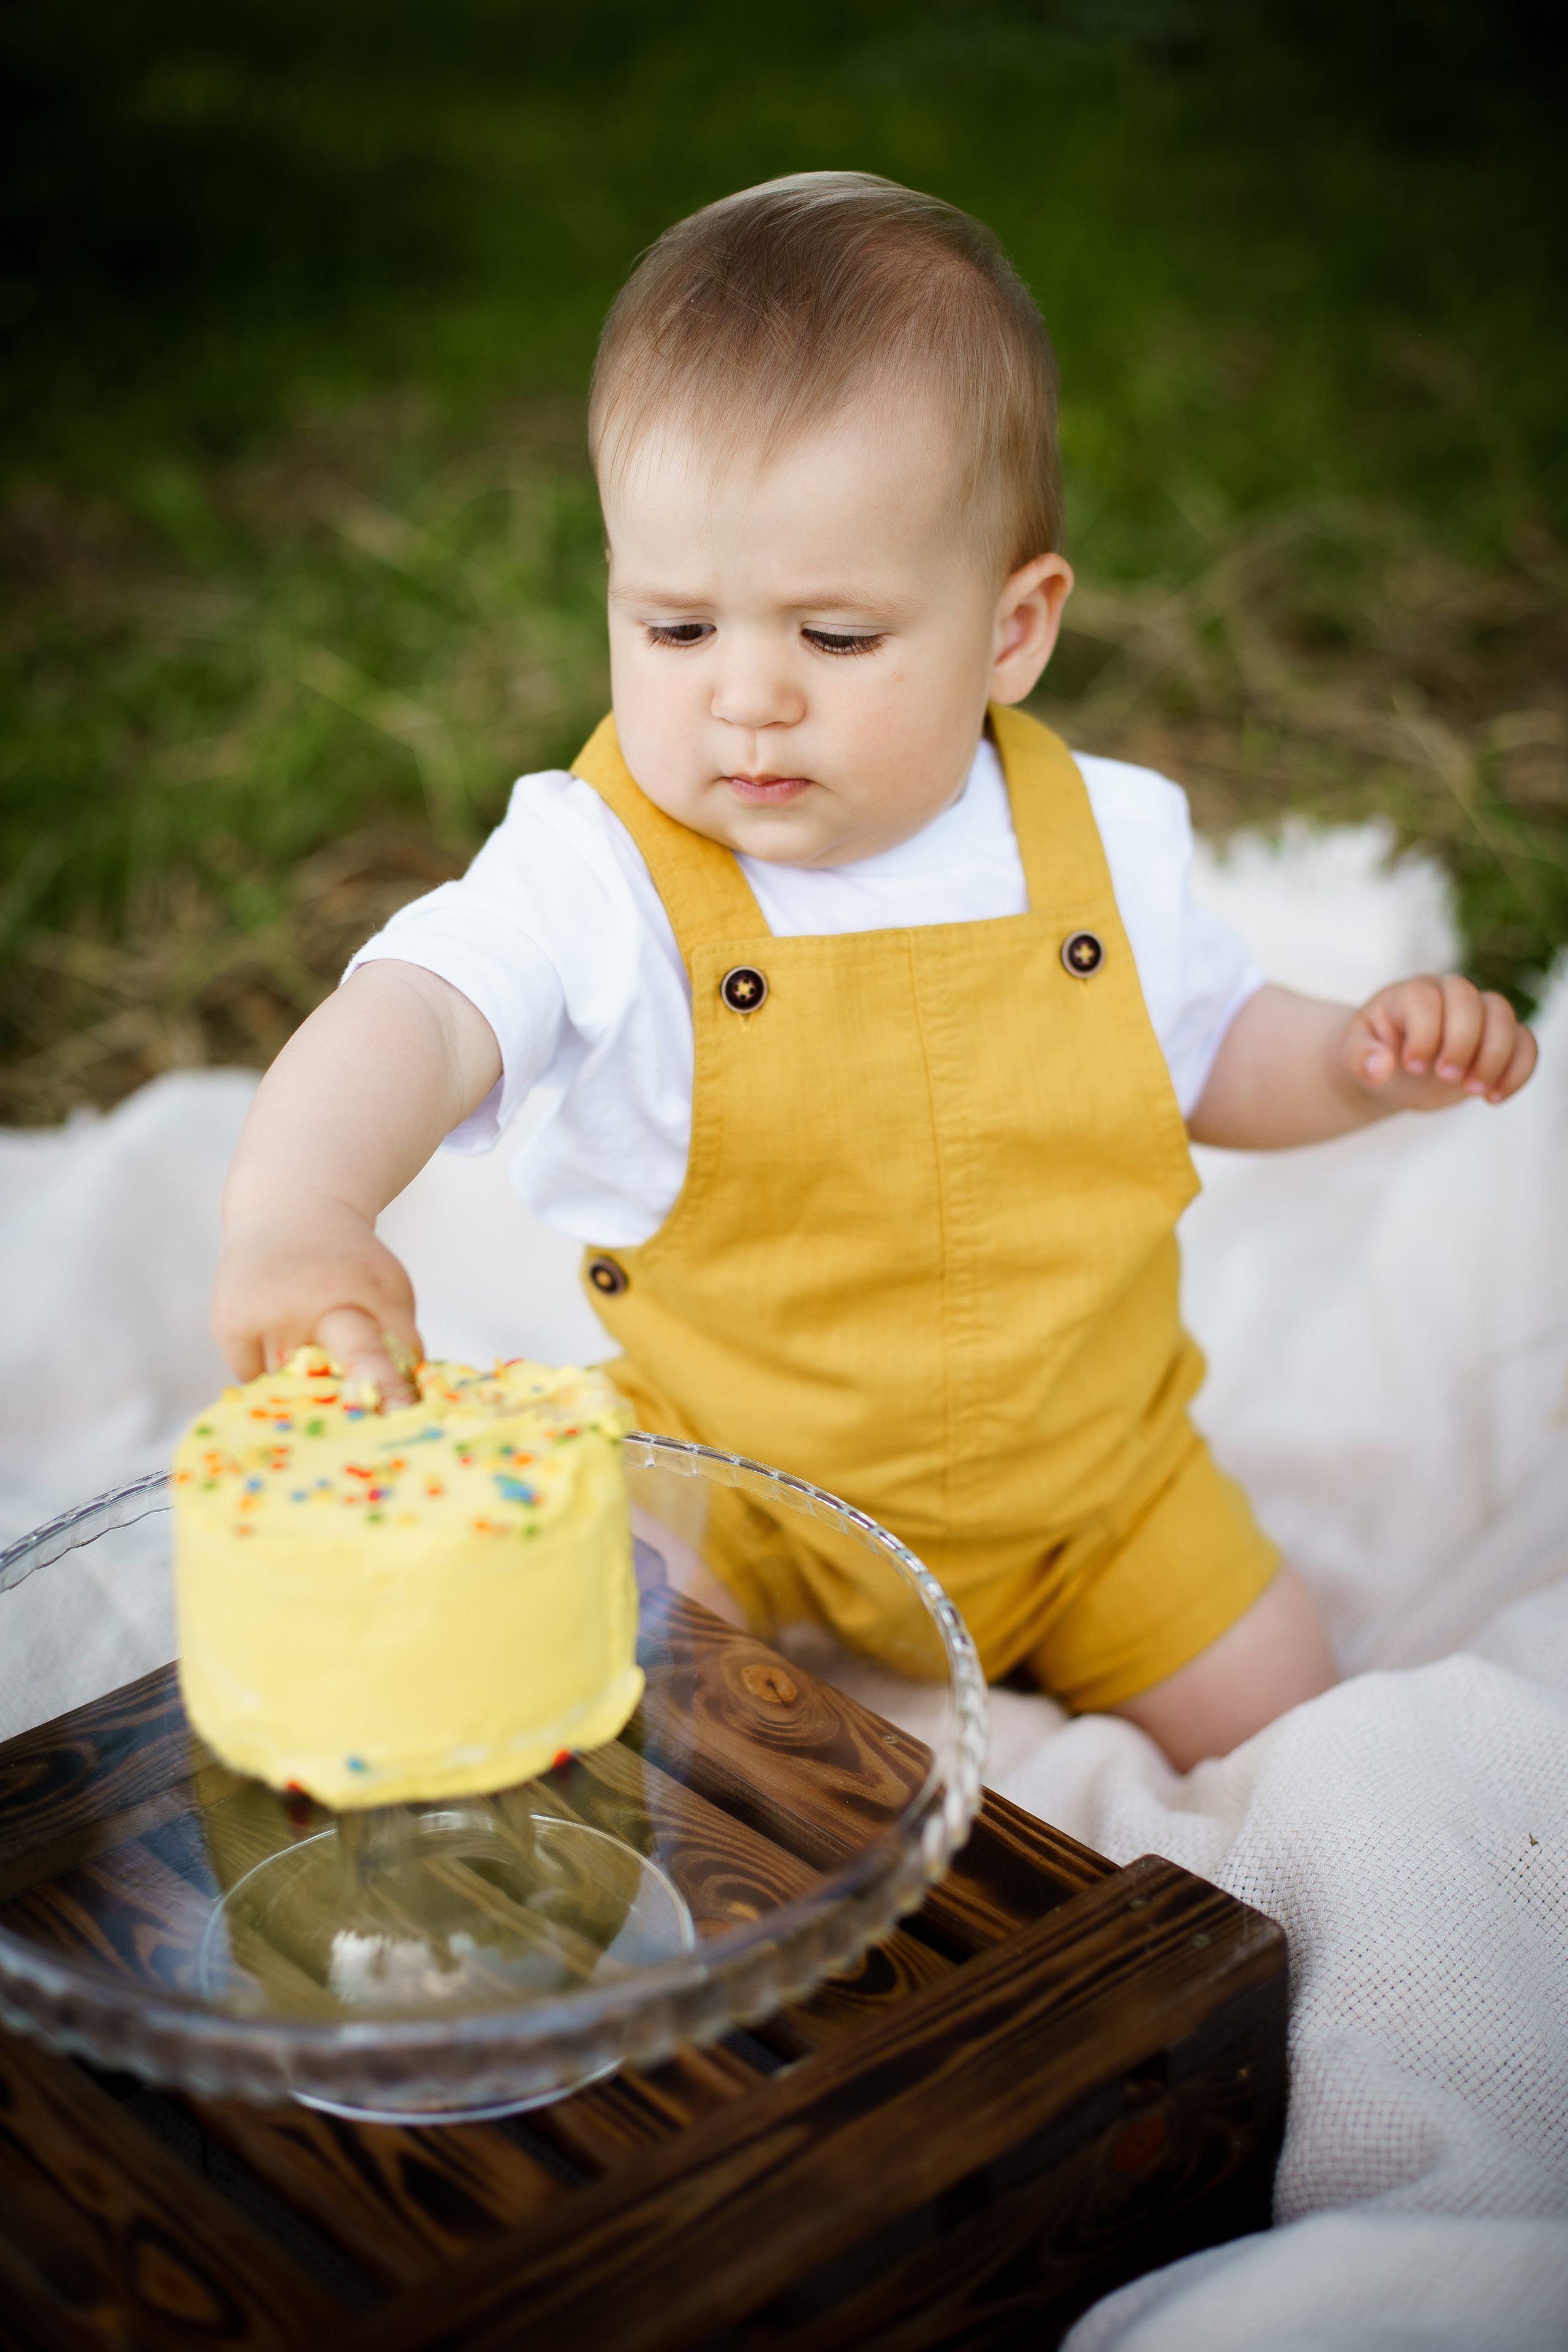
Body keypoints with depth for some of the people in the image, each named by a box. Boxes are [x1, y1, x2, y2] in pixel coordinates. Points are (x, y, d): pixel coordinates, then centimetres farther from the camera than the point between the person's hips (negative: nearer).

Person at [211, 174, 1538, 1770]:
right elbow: (410, 1019, -38)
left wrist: (1359, 1062, -9)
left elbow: (1204, 1054, 11)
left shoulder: (1106, 840, -8)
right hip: (741, 1528, -2)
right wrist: (298, 1209, -58)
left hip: (1094, 1484, 3)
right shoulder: (600, 875, -20)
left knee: (1286, 1731, 7)